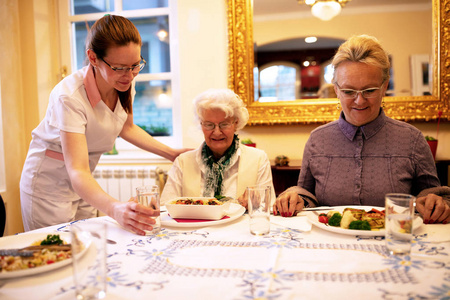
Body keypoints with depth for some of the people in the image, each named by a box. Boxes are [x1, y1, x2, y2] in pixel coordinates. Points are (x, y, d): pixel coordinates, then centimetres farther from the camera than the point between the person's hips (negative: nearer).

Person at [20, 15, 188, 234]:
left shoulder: (125, 83, -12)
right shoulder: (70, 97, -31)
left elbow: (126, 128, 7)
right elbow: (77, 171, -38)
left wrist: (171, 153, -1)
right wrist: (114, 208, -57)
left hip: (84, 185, 6)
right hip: (48, 185, -6)